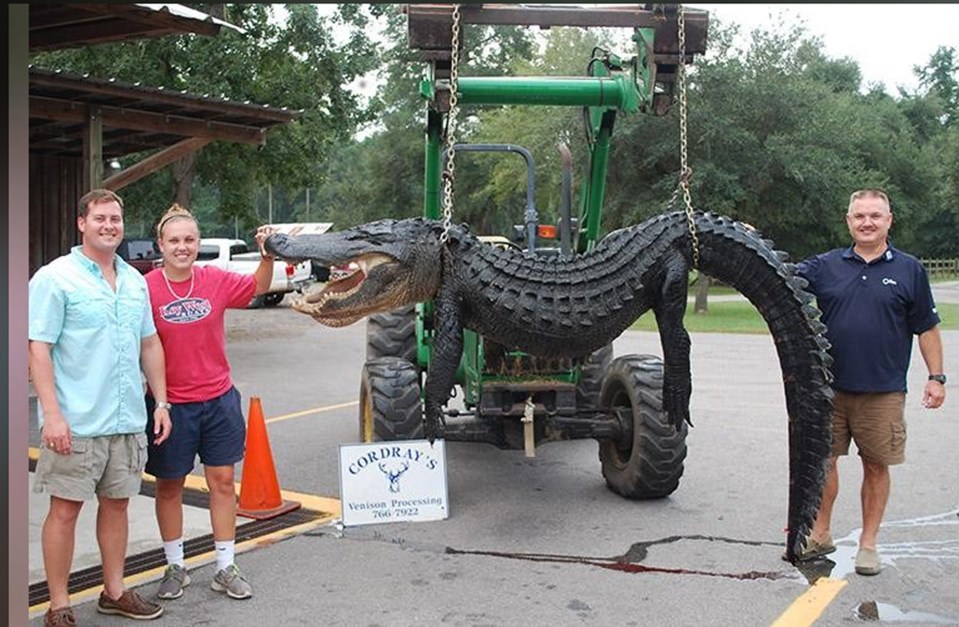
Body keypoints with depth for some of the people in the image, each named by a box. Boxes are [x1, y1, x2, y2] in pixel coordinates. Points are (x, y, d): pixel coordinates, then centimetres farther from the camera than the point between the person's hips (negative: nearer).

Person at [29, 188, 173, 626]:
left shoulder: (134, 280, 12)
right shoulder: (55, 278, -6)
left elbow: (150, 345, 18)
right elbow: (38, 348, -12)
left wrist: (161, 402, 12)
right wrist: (52, 414, -19)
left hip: (128, 420, 6)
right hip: (77, 422, -6)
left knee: (116, 504, 14)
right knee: (65, 509, 2)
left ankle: (114, 592, 27)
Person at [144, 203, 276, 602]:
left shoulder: (216, 280, -1)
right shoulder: (147, 288, -10)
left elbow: (258, 286, 15)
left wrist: (267, 253, -1)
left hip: (219, 398, 3)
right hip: (170, 403, -2)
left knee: (223, 481, 7)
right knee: (169, 485, 11)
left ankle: (226, 568, 19)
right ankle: (175, 567, 28)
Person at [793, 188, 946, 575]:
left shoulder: (909, 270, 4)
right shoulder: (826, 266, 6)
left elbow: (927, 328, 7)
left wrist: (936, 376, 2)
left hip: (883, 393, -1)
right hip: (829, 387, 1)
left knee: (876, 466, 6)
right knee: (822, 459, 7)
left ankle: (868, 543, 19)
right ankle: (819, 534, 22)